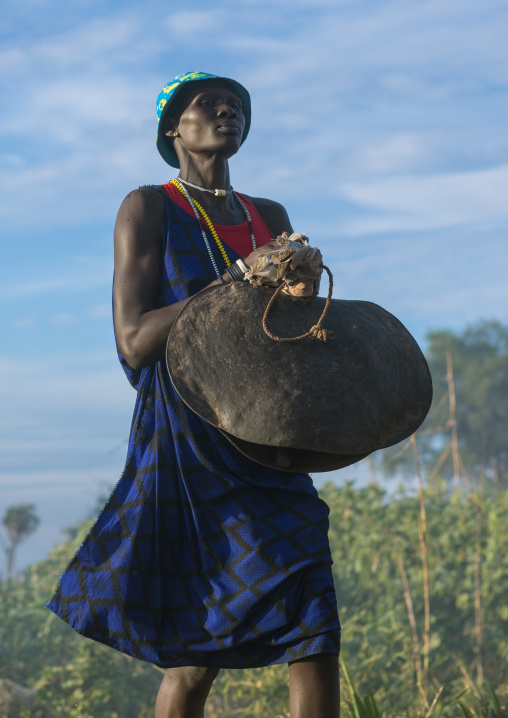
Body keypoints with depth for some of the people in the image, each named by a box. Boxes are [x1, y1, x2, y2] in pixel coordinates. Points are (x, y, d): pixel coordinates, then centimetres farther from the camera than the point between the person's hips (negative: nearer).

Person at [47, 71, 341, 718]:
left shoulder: (270, 217, 19)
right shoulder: (149, 208, 3)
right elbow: (134, 342, -7)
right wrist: (240, 279, -13)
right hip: (187, 439, -5)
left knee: (316, 633, -6)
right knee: (196, 652, -4)